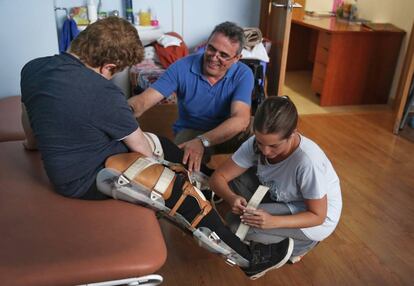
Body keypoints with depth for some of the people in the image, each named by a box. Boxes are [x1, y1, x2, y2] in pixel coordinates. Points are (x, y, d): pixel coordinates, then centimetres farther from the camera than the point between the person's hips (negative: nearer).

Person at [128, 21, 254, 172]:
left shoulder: (243, 75, -17)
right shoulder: (182, 67, -16)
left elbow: (241, 119, -33)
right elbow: (143, 100, -22)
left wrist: (202, 141, -49)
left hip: (228, 134, 1)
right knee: (186, 162, -35)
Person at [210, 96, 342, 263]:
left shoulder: (307, 161, -36)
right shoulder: (255, 144, -21)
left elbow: (317, 215, -23)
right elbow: (218, 177, -15)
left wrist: (273, 222, -37)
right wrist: (231, 198, -37)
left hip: (315, 218, -5)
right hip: (280, 198, 5)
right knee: (234, 178, -14)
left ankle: (301, 243, 0)